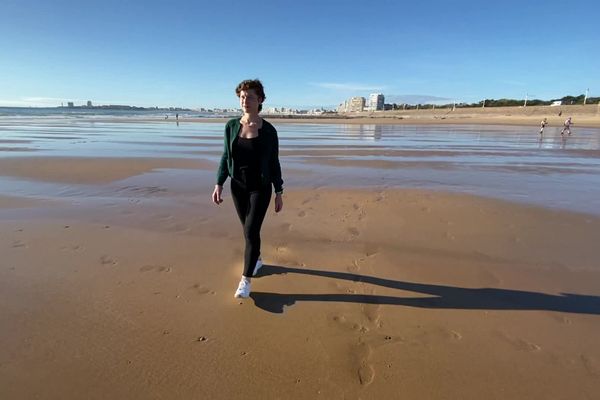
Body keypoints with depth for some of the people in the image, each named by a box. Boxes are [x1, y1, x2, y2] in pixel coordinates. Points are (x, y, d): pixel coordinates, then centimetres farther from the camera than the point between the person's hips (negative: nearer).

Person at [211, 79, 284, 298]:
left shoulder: (269, 130, -9)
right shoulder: (231, 126, -1)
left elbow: (274, 163, -3)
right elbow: (226, 157, 5)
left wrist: (279, 193, -2)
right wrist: (219, 184, -3)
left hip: (261, 188, -3)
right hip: (238, 186, 4)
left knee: (251, 231, -7)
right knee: (248, 229, 16)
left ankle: (245, 280, 4)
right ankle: (256, 259, 42)